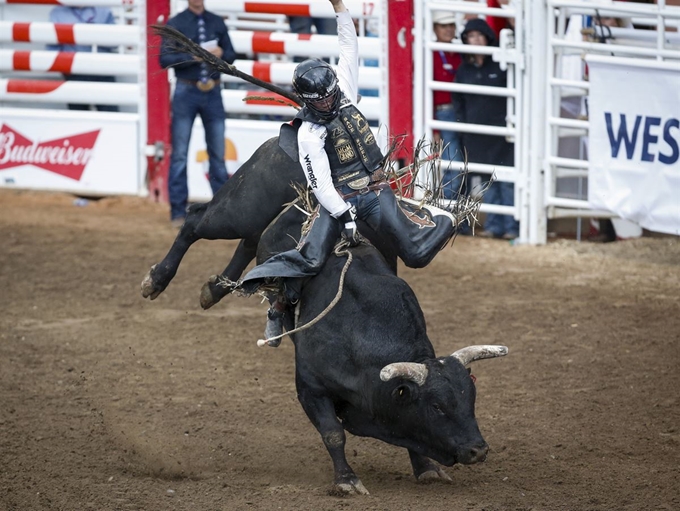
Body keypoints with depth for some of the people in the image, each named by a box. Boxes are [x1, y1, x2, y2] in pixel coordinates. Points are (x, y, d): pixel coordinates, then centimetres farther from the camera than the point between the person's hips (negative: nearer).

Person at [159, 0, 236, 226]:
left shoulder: (217, 23, 7)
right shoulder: (176, 24, -3)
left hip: (212, 93, 3)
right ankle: (178, 212, 5)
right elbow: (165, 59, -9)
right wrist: (193, 57, -22)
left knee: (218, 154, 6)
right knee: (179, 154, 0)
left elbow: (231, 55, 10)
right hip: (186, 92, -3)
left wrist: (221, 53, -12)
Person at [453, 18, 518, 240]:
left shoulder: (501, 66, -5)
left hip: (502, 134, -4)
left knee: (507, 180, -5)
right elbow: (458, 100, 18)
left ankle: (512, 226, -2)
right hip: (477, 136, 5)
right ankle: (494, 224, 13)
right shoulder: (464, 70, 9)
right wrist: (463, 122, 8)